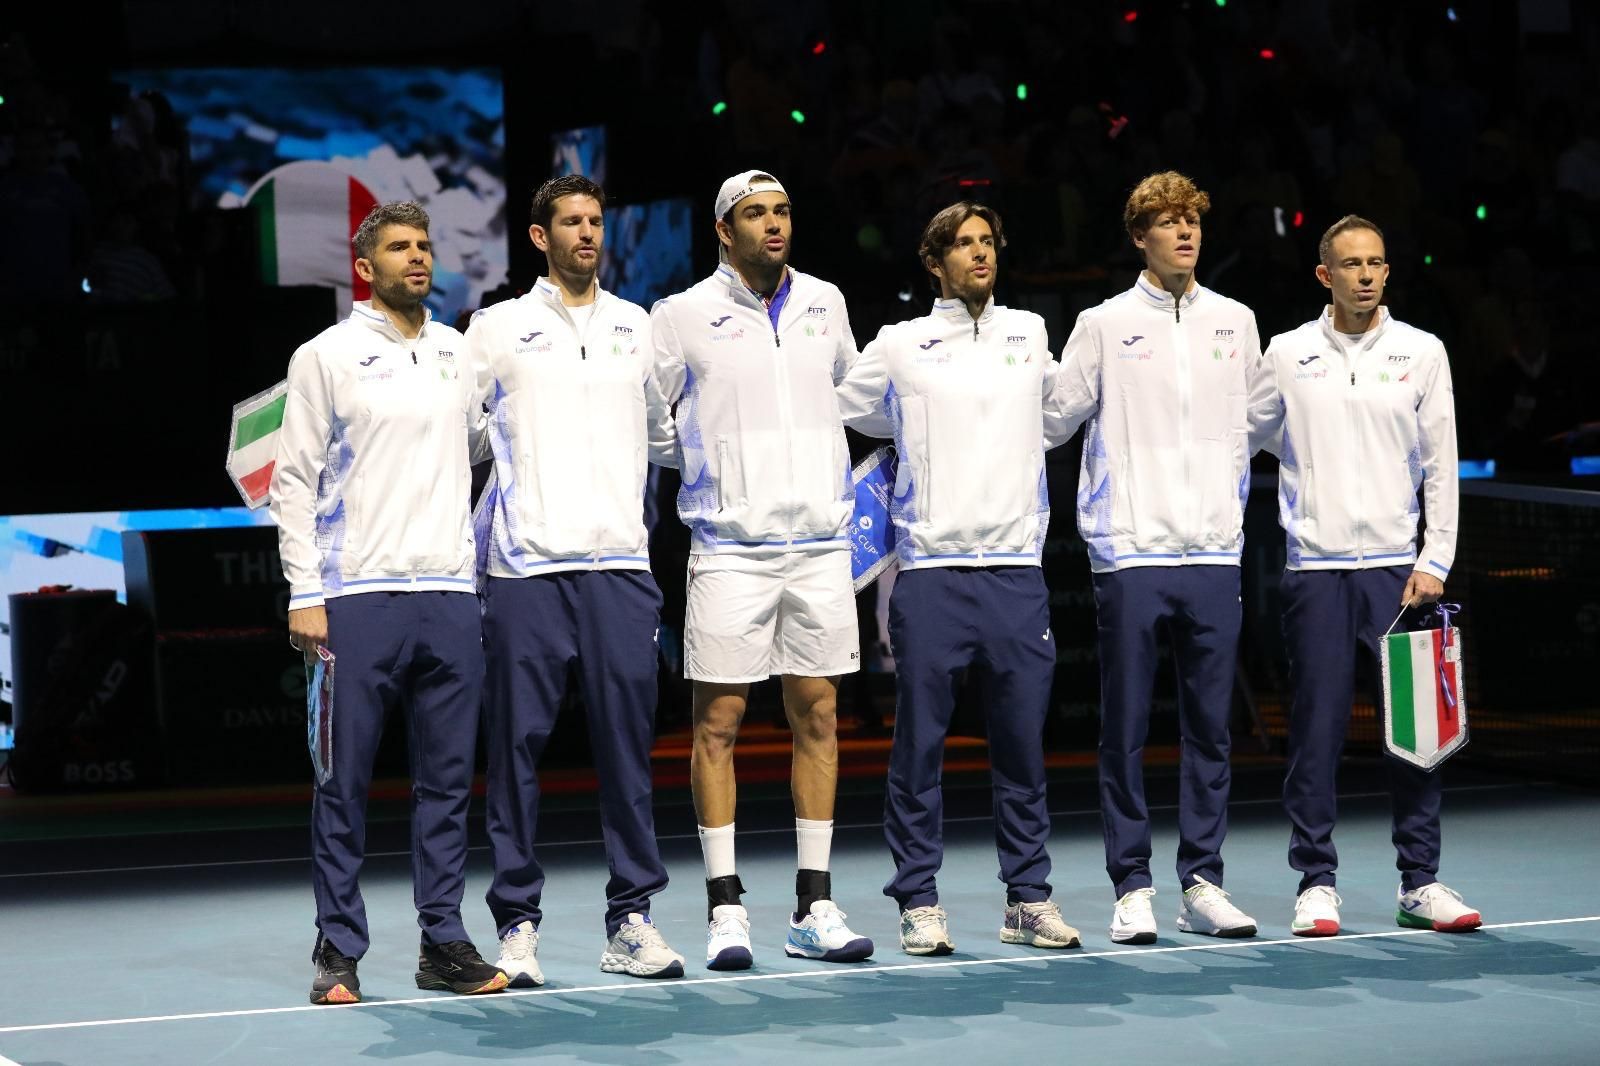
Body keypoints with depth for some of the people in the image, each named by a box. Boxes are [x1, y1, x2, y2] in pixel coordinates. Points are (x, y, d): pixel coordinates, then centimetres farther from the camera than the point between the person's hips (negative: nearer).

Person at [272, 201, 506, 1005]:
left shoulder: (460, 354, 14)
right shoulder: (327, 357, 1)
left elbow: (488, 442, 22)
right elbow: (294, 481, -1)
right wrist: (305, 595, -8)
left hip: (451, 595, 4)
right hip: (357, 598, -4)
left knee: (447, 778, 5)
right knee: (345, 781, -1)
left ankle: (444, 943, 11)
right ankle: (338, 950, 4)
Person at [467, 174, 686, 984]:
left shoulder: (639, 327, 15)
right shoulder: (497, 327, 7)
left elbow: (666, 431, 24)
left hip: (620, 562, 2)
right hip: (526, 567, -2)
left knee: (626, 741, 1)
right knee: (518, 743, -2)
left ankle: (631, 919, 7)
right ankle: (517, 923, 4)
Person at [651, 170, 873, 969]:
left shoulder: (825, 303, 10)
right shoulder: (683, 315, -2)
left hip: (819, 543, 4)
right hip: (728, 548, -4)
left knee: (817, 715, 4)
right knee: (718, 721, -3)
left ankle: (814, 909, 9)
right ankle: (725, 910, 1)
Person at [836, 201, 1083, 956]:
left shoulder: (1030, 334, 14)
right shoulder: (899, 346, 5)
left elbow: (1062, 403, 31)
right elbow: (832, 412, 14)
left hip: (1017, 570, 2)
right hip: (930, 573, -2)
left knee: (1023, 744, 5)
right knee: (919, 745, -1)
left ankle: (1027, 898, 12)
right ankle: (919, 903, 4)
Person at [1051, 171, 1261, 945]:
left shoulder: (1235, 322, 12)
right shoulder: (1104, 325, 2)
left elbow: (1249, 424, 18)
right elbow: (1055, 417, 4)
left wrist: (1232, 511, 15)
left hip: (1213, 554, 3)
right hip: (1130, 553, -3)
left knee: (1210, 727, 5)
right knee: (1125, 729, -1)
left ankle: (1202, 885, 11)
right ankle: (1132, 888, 4)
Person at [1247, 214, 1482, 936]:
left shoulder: (1422, 353, 5)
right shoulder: (1288, 354, 5)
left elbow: (1441, 465, 4)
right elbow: (1241, 437, 15)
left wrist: (1434, 562, -2)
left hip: (1397, 567, 0)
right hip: (1316, 569, 0)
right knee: (1316, 730, -1)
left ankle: (1419, 883, 9)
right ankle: (1316, 883, 6)